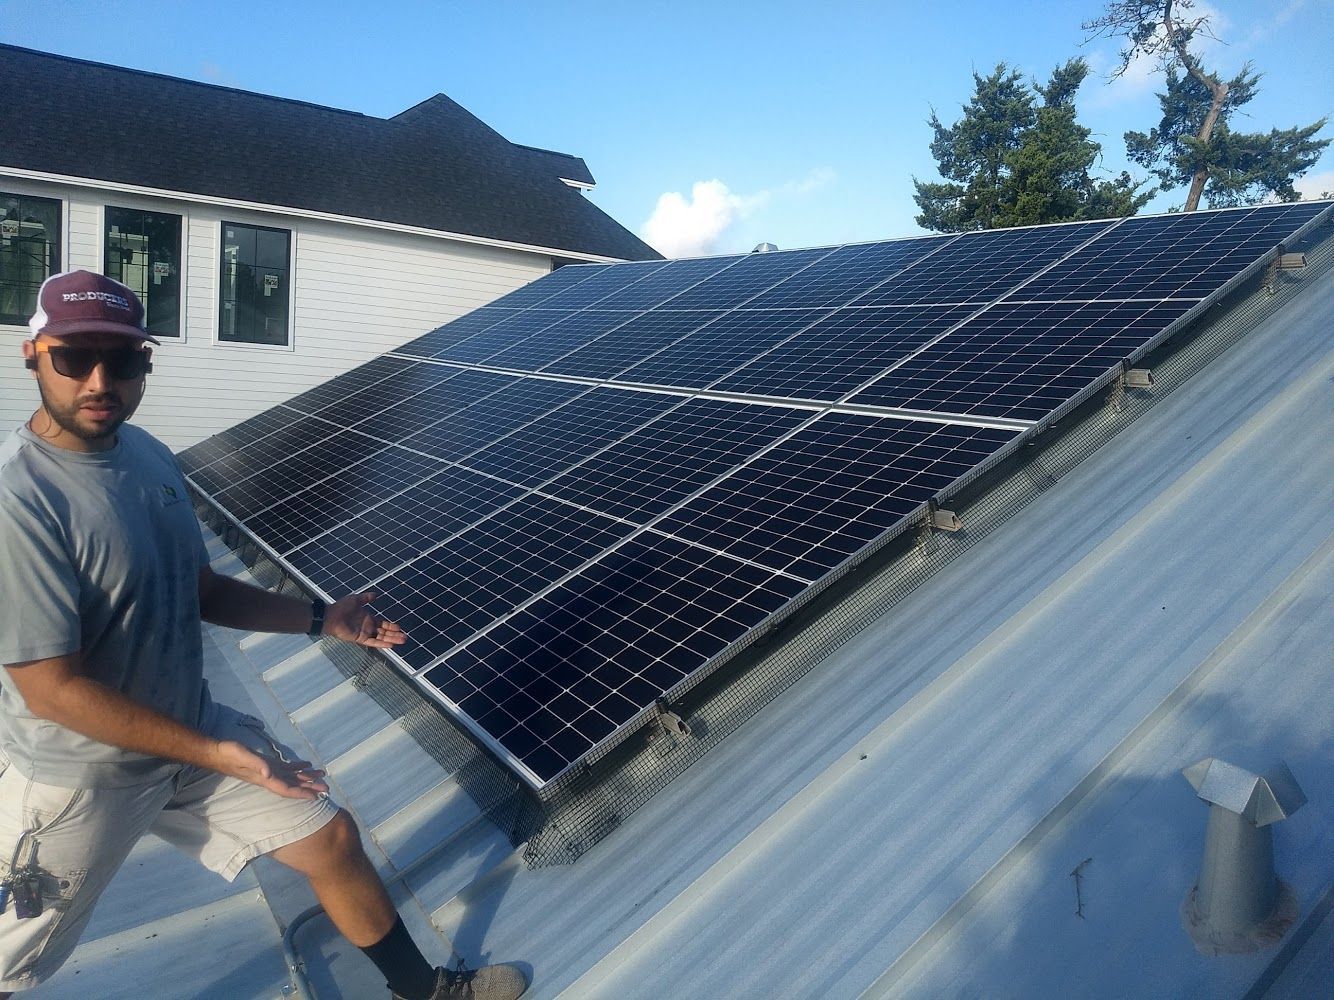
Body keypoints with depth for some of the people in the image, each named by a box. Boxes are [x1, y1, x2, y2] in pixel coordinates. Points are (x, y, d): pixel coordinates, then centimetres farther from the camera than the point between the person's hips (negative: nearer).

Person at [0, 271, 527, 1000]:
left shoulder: (149, 455, -2)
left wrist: (320, 620, 0)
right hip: (76, 780, -6)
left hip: (188, 726, 7)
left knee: (333, 838, 12)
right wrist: (216, 755, -24)